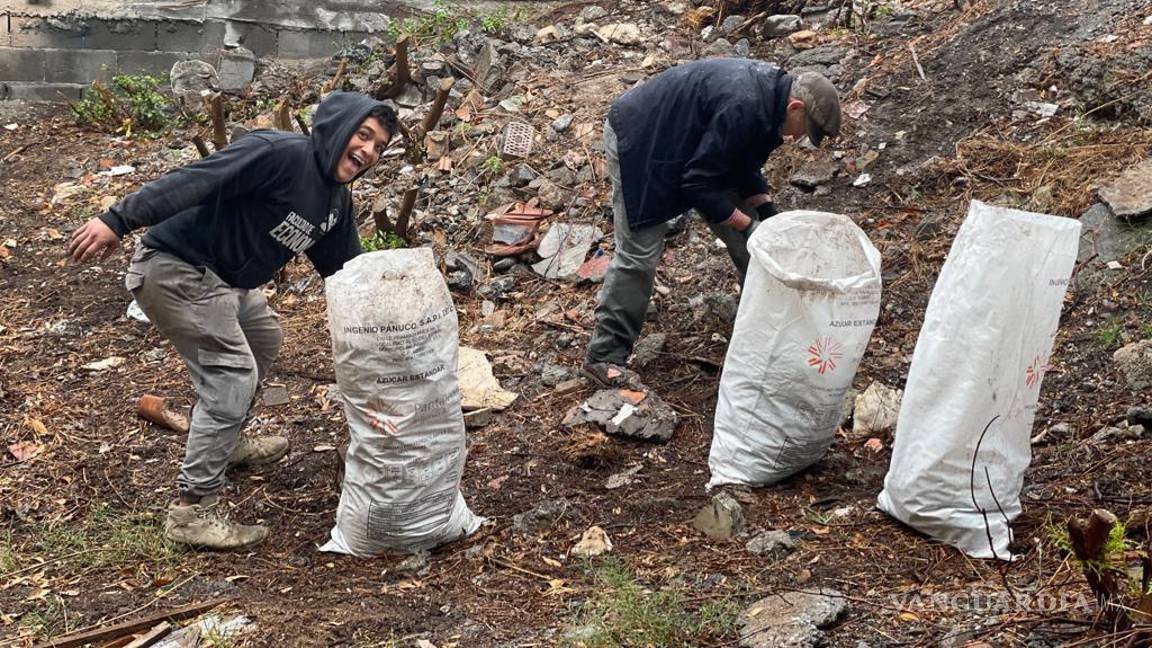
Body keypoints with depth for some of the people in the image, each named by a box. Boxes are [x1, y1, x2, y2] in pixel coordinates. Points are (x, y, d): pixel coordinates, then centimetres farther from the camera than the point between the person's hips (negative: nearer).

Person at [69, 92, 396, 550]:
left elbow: (347, 271, 15)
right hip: (176, 270, -11)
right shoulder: (280, 152, -22)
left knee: (264, 338, 28)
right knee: (233, 373, -16)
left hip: (224, 280, 11)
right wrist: (117, 222, -36)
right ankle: (193, 510, -12)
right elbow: (193, 181, -30)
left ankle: (227, 443, 46)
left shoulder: (336, 202, 8)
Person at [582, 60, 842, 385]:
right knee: (639, 252, -11)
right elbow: (699, 182, -29)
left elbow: (743, 163, 10)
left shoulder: (770, 87, -3)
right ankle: (604, 356, -2)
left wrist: (768, 212, 1)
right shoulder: (742, 108, -34)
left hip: (682, 141, 10)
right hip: (639, 143, -10)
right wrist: (747, 225, -21)